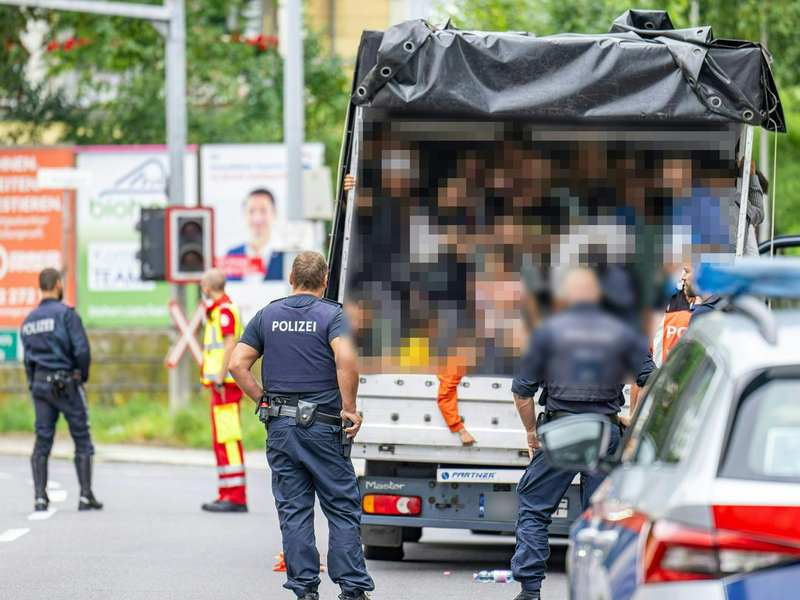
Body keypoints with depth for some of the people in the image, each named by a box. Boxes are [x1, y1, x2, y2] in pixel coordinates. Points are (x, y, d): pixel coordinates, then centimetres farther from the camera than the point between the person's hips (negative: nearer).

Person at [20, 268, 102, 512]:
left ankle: (39, 497, 1)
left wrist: (34, 381, 13)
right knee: (82, 439, 2)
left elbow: (28, 356, 10)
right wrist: (83, 375, 0)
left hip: (38, 383, 5)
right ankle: (86, 496, -1)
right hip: (66, 382, -5)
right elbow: (81, 350, -15)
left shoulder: (29, 320, 11)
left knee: (42, 441, 7)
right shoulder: (65, 313, -9)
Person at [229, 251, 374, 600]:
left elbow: (238, 365, 3)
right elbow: (346, 360, -21)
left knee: (293, 510, 7)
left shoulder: (267, 315, 9)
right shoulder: (332, 315, -4)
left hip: (280, 427, 3)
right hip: (323, 427, -3)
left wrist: (265, 400, 9)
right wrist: (349, 408, -12)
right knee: (343, 508, 3)